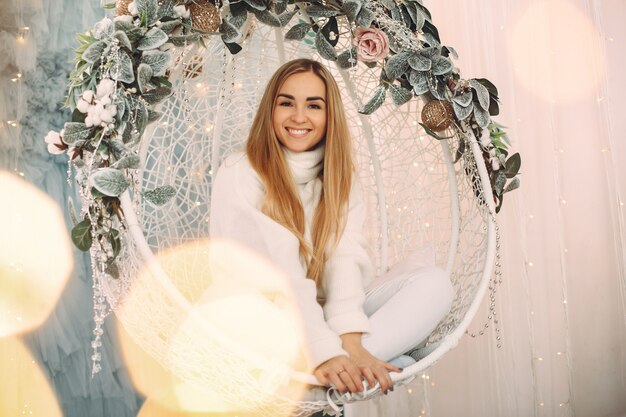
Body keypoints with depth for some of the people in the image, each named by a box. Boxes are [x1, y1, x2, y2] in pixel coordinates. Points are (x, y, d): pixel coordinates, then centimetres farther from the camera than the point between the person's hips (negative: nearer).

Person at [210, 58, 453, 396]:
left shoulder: (339, 178, 8)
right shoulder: (238, 175, -7)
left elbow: (346, 258, -8)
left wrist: (349, 343, -24)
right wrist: (322, 351, -29)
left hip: (326, 315, 5)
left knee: (434, 283, -15)